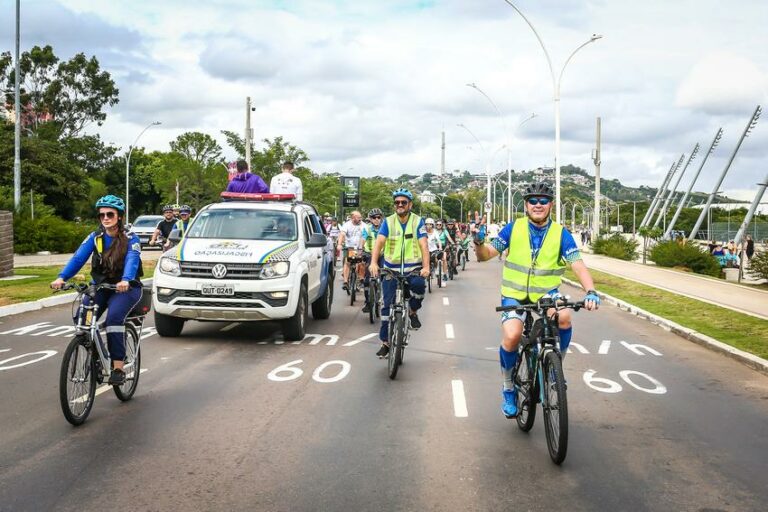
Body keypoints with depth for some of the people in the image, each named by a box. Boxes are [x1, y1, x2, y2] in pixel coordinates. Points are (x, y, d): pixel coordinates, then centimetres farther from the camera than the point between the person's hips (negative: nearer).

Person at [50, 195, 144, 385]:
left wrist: (125, 281, -50)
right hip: (100, 286, 4)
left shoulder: (130, 239, -10)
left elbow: (132, 261, -28)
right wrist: (62, 277, -30)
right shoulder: (95, 237, 1)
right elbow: (78, 257, -12)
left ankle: (118, 368, -27)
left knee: (114, 317, -32)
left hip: (125, 288, -4)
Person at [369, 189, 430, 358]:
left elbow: (423, 245, -12)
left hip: (412, 268, -1)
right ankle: (385, 342, 11)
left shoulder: (418, 221, -2)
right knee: (387, 305, -1)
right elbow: (379, 242, -13)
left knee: (419, 284, -33)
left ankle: (413, 311, -3)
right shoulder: (388, 222, 0)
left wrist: (426, 267, -28)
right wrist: (373, 263, -30)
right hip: (391, 269, 1)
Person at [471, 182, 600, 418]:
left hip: (546, 294, 1)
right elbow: (485, 255, 0)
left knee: (564, 316, -33)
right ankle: (508, 388, -1)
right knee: (512, 335, -28)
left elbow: (578, 266, -14)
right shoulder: (514, 228, -3)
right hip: (514, 295, 0)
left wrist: (591, 292, -31)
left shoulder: (561, 234, -4)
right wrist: (479, 242, -23)